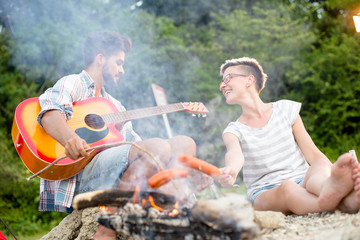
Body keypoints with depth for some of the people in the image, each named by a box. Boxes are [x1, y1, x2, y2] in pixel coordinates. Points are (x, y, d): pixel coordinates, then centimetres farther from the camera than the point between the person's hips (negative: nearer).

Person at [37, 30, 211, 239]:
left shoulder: (115, 106, 33)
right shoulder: (72, 84, 8)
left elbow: (136, 143, 25)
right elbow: (50, 113, -15)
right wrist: (70, 139, -40)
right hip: (78, 171, -7)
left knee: (185, 143, -2)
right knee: (158, 148, -29)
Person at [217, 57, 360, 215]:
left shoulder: (286, 109, 9)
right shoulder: (233, 131, 6)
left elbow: (314, 154, 5)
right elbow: (234, 153, -21)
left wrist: (337, 172, -16)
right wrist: (230, 171, -47)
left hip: (302, 183, 1)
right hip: (265, 195, -1)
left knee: (320, 167, -33)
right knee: (288, 187, -37)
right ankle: (339, 202, -65)